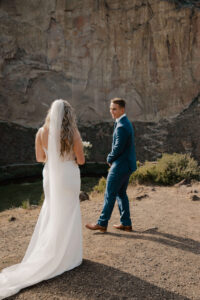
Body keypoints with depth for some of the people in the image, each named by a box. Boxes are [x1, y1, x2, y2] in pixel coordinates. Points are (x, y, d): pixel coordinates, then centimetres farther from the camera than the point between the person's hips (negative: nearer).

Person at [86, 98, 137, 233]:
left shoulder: (122, 126, -21)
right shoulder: (125, 123, 12)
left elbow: (118, 148, -21)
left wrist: (110, 159, -4)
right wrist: (112, 158, 7)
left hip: (120, 166, -10)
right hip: (126, 165, 10)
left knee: (110, 195, 1)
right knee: (121, 193, 17)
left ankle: (102, 223, 14)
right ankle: (126, 223, 25)